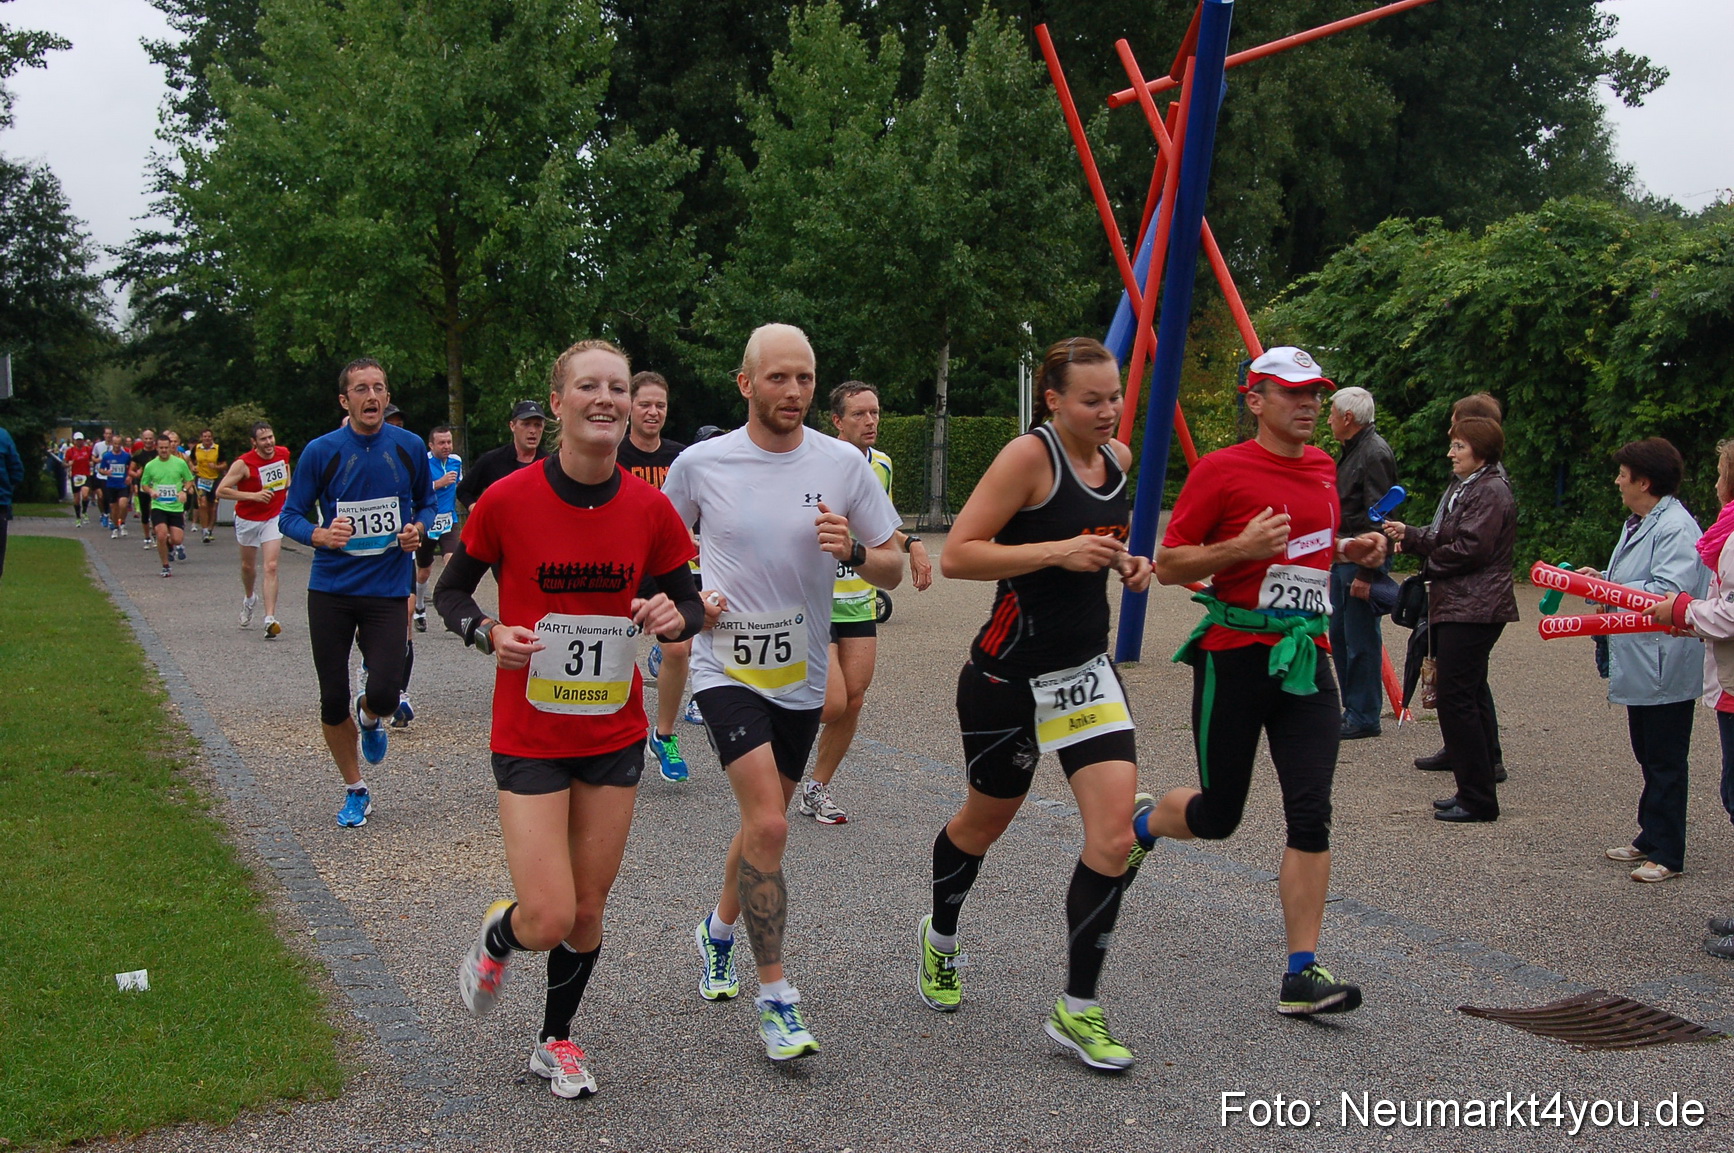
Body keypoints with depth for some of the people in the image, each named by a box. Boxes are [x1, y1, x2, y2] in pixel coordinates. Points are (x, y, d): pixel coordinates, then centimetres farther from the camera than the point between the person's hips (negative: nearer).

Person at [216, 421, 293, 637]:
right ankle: (249, 599, 49)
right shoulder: (243, 463, -20)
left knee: (270, 567, -13)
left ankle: (270, 618, -20)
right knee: (248, 566, 17)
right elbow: (221, 491, -21)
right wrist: (253, 495, -26)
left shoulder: (283, 454, -5)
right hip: (248, 519, -1)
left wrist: (288, 489, 6)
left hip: (274, 518, 1)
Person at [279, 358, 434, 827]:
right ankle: (355, 789, 25)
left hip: (387, 589, 0)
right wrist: (321, 535, -20)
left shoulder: (409, 447, 1)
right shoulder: (321, 452, -3)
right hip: (331, 590, 0)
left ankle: (370, 716, 25)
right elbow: (289, 516, 1)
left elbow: (426, 502, 15)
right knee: (333, 700, 4)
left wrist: (417, 528, -7)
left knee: (384, 694, -14)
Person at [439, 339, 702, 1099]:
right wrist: (488, 633, -19)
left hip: (615, 736, 3)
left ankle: (555, 1042, 36)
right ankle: (496, 939, 27)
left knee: (588, 911, 11)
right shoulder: (509, 501, -13)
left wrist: (674, 618, -17)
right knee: (549, 918, -10)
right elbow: (450, 590, 1)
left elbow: (689, 603, 7)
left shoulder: (650, 509, -6)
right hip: (529, 737, -3)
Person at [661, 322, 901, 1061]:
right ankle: (774, 996, -6)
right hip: (726, 668, -3)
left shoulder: (843, 464, -3)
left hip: (800, 675, 3)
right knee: (767, 826, -17)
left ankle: (719, 930, 47)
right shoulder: (700, 464, -6)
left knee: (764, 821, 18)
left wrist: (853, 551, -19)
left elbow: (892, 569, 2)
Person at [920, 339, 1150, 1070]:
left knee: (1114, 835, -8)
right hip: (1010, 674, -6)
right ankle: (939, 939, 46)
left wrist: (1124, 562, 5)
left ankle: (1078, 1009, 3)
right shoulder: (1029, 456, -18)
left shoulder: (1118, 458, 4)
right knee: (985, 821, 15)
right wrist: (1060, 552, -28)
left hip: (1087, 671, 6)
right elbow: (956, 555, -22)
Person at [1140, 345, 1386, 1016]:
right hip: (1235, 655, -5)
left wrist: (1349, 551, 10)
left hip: (1305, 658, 5)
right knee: (1218, 816, 7)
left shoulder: (1322, 468, 12)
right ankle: (1139, 826, 41)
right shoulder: (1222, 470, -8)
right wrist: (1241, 547, -21)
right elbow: (1167, 565, -7)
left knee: (1311, 815, -6)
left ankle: (1302, 975, -2)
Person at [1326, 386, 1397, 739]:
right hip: (1343, 556, 10)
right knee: (1339, 635, 14)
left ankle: (1364, 717, 1)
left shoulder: (1375, 454, -16)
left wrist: (1366, 573, -23)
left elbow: (1377, 518, -21)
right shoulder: (1350, 451, 16)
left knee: (1361, 641, -5)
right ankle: (1352, 709, 22)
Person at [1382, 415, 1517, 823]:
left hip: (1472, 611, -11)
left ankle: (1478, 798, -4)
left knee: (1457, 700, -9)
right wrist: (1409, 536, 8)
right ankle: (1476, 792, 21)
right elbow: (1446, 539, 20)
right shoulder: (1468, 488, 20)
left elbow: (1470, 548, -20)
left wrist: (1429, 562, -6)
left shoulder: (1491, 492, -13)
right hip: (1458, 608, 11)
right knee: (1469, 700, 14)